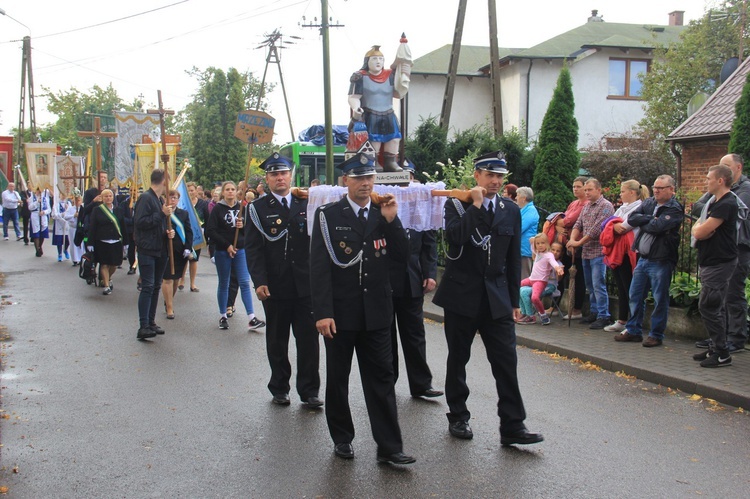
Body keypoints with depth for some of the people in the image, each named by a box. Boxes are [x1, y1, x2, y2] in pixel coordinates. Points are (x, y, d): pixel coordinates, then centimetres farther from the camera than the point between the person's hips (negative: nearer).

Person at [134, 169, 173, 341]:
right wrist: (162, 214, -19)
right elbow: (140, 222, -21)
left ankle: (151, 322, 19)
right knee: (147, 287, -12)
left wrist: (167, 232, 7)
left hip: (160, 250, 9)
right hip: (147, 250, -9)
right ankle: (143, 327, -12)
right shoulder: (146, 198, -11)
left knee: (156, 287, 11)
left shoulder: (159, 199, 17)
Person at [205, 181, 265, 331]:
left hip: (240, 250, 2)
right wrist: (227, 245, -13)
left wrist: (243, 226, -11)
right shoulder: (217, 209, -3)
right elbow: (210, 230, -9)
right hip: (222, 251, -2)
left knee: (245, 283, -4)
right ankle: (223, 317, 19)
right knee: (223, 284, 8)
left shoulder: (242, 208, 7)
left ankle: (251, 318, -7)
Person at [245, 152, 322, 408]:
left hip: (306, 284, 1)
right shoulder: (257, 209, 2)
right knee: (277, 340, 11)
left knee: (309, 339, 3)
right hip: (275, 286, -1)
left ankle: (309, 390, 14)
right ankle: (279, 388, 26)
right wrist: (259, 281, -13)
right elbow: (253, 248, -4)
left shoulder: (307, 204, 7)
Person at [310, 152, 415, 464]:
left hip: (376, 312, 3)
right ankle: (342, 438, 28)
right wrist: (322, 312, -17)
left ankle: (389, 447, 8)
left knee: (381, 378, 3)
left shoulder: (383, 214, 6)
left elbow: (402, 256, 2)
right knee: (337, 377, 11)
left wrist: (392, 221, -11)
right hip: (340, 312, -2)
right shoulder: (327, 215, -5)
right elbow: (319, 267, -10)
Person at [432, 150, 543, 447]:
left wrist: (514, 301, 9)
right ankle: (458, 417, 25)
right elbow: (455, 237, -22)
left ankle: (512, 426, 2)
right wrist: (476, 205, -17)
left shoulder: (511, 211, 8)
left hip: (497, 297, 2)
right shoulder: (456, 205, -2)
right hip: (461, 295, -2)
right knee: (458, 359, 9)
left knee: (506, 361, -3)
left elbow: (514, 259, 10)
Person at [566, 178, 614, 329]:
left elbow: (596, 229, -18)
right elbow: (578, 224, 12)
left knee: (598, 285, -8)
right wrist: (572, 239, -7)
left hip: (598, 252, -8)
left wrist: (579, 243, -13)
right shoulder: (586, 206, 15)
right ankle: (594, 312, 23)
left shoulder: (606, 206, -11)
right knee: (590, 285, 13)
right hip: (586, 252, 8)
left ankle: (603, 316, -3)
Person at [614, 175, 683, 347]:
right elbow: (631, 218, -1)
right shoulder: (649, 203, 12)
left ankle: (656, 335, 12)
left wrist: (642, 222, -4)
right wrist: (649, 219, -13)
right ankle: (633, 331, 24)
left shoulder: (675, 209, -9)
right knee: (635, 296, 12)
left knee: (660, 300, 2)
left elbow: (656, 227, -22)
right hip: (643, 258, 7)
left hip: (661, 261, -7)